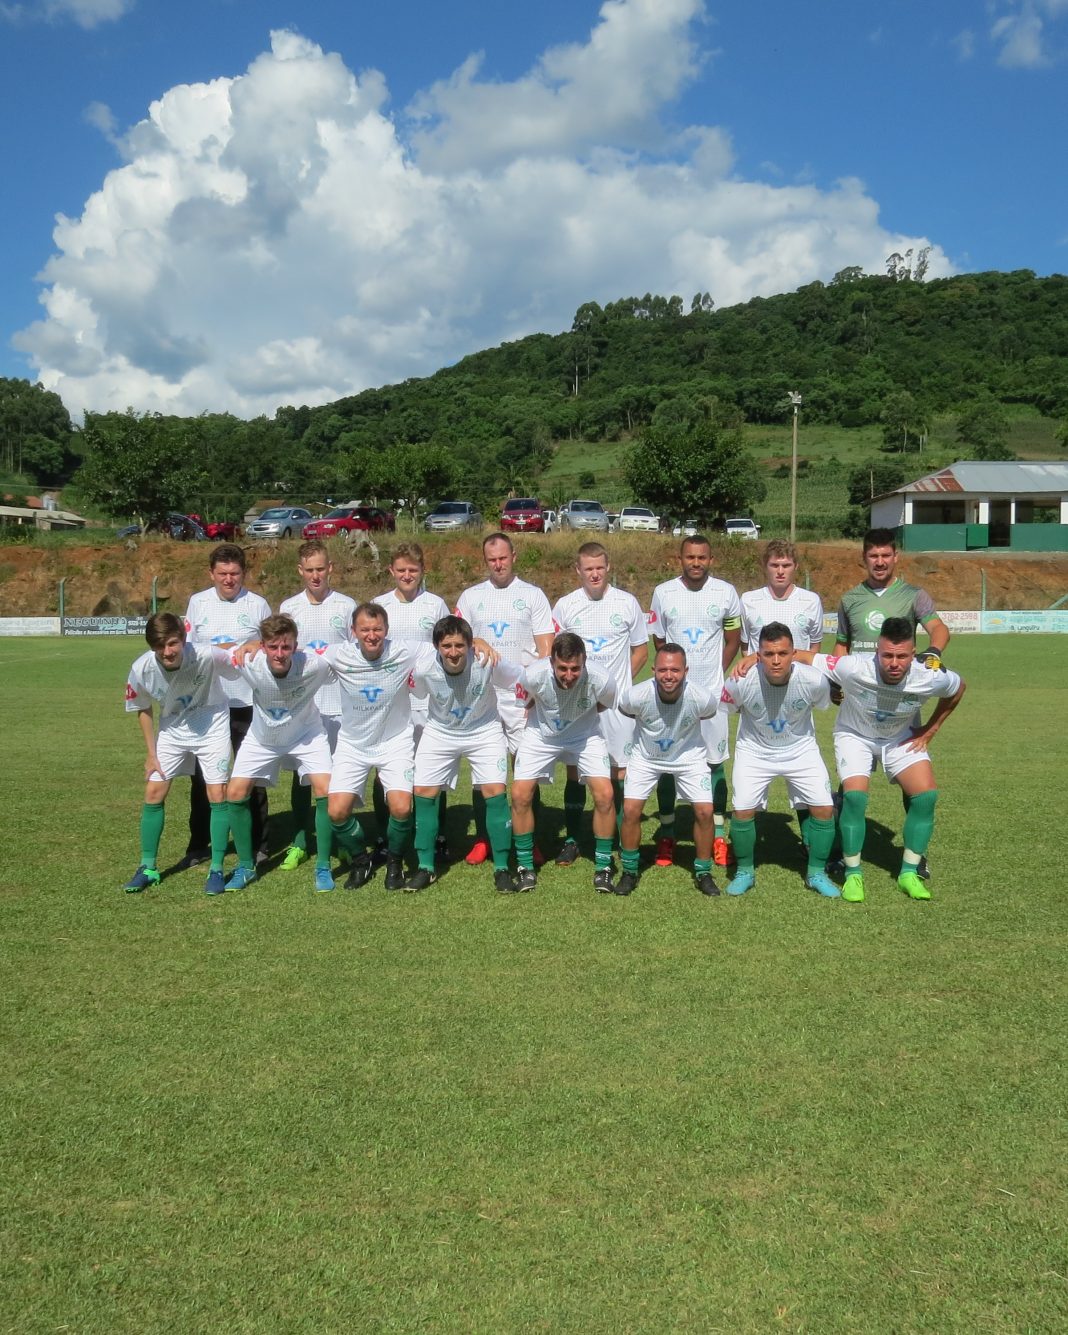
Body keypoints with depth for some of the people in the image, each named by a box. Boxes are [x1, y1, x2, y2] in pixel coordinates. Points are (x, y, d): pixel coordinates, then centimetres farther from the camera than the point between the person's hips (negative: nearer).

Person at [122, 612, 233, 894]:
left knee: (218, 795, -7)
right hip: (172, 730, 3)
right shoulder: (141, 670, -23)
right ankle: (148, 868, 17)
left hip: (211, 726, -2)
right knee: (153, 793, 1)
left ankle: (216, 869, 6)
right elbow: (143, 709, -3)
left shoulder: (206, 656, -33)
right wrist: (151, 753, -1)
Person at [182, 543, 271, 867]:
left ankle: (258, 845, 15)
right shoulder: (197, 603, 6)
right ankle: (198, 845, 20)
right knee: (202, 774, 8)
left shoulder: (258, 605, 1)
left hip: (247, 703, -2)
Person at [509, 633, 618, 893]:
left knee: (604, 794, -15)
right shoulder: (534, 675, -31)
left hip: (584, 736, 0)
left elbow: (609, 705, -5)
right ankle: (525, 866, 9)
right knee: (520, 795, -11)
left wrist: (584, 714, -6)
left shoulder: (599, 681, -32)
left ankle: (603, 866, 6)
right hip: (540, 734, 0)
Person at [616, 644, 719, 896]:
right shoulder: (637, 696, -31)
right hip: (646, 756, 0)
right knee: (630, 810, -11)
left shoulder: (702, 698, -30)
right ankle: (629, 871, 13)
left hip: (689, 755, 0)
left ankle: (703, 873, 14)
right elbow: (623, 710, -4)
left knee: (705, 811, -10)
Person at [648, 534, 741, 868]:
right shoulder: (663, 593, -1)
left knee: (715, 763, 5)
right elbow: (659, 642, 9)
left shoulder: (726, 593, -2)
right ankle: (666, 834, 17)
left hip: (711, 691, 0)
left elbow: (733, 640, 10)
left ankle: (719, 835, 16)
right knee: (667, 763, 4)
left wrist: (716, 674, 7)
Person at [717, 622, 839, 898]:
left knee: (824, 808, -6)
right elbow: (723, 708, -6)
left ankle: (816, 873, 17)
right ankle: (745, 871, 14)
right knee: (742, 811, -12)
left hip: (800, 749, 1)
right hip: (754, 751, -1)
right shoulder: (742, 683, -29)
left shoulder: (814, 681, -26)